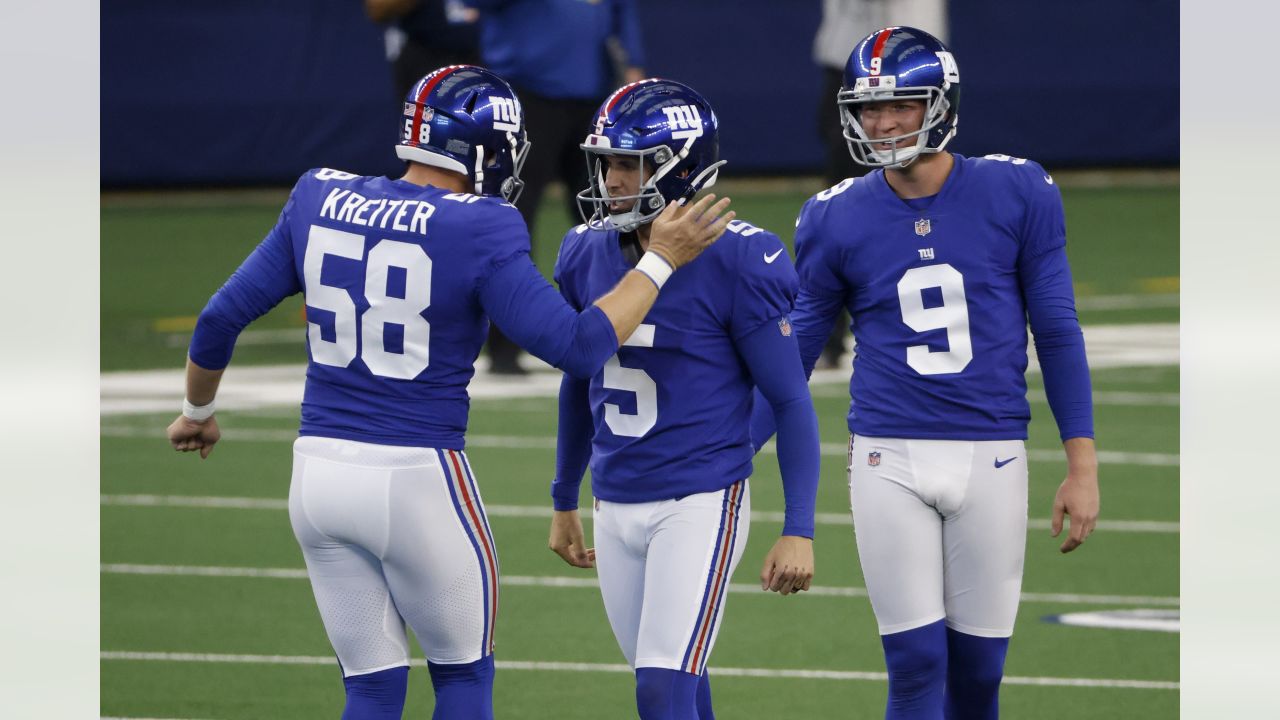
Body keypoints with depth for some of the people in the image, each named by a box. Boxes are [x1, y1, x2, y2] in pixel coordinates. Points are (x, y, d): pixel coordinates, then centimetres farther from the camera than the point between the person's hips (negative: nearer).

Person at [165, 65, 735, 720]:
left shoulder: (321, 201, 4)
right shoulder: (476, 232, -13)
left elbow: (221, 318, 8)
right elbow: (577, 347, -13)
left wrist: (198, 411, 26)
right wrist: (660, 261, -3)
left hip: (318, 468, 5)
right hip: (416, 477, -5)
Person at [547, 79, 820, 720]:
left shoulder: (735, 261, -14)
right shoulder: (587, 255, 4)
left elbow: (790, 401, -9)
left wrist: (799, 530, -13)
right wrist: (564, 501, 27)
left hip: (701, 504, -6)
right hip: (616, 508, 6)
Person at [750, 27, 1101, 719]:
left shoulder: (1016, 195, -1)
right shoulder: (837, 221, 1)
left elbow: (1057, 333, 3)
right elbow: (791, 357, 8)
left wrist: (1083, 466, 0)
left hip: (991, 455, 0)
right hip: (888, 460, 0)